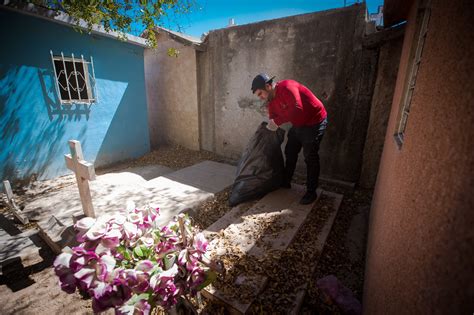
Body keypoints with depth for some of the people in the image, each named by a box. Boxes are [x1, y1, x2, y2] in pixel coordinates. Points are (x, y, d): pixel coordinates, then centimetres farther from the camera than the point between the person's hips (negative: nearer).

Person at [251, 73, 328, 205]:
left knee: (310, 157, -5)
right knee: (290, 152, 13)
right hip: (298, 124, 9)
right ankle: (285, 183, 30)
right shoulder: (271, 99, 3)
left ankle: (311, 192, 9)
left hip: (314, 123, -9)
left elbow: (297, 109, -35)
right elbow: (273, 117, 8)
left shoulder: (287, 87, -25)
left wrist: (277, 122, -31)